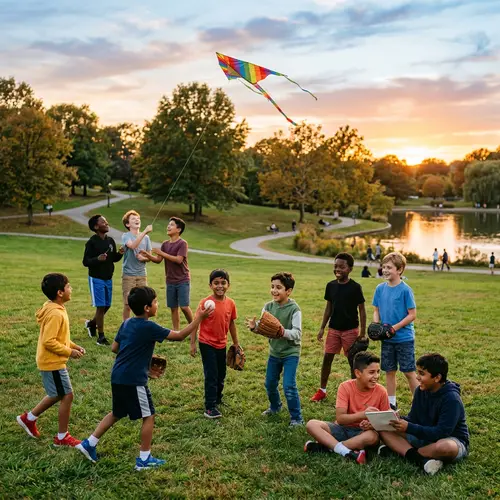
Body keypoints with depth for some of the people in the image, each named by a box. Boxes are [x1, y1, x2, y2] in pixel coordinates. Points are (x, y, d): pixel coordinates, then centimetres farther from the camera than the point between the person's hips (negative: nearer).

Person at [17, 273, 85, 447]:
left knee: (57, 395, 21)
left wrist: (73, 345, 8)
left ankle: (29, 418, 34)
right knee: (67, 396, -1)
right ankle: (62, 437, 11)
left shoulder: (55, 309, 7)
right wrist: (69, 352, -19)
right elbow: (49, 341, -27)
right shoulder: (55, 314, -25)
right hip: (53, 362, -10)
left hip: (52, 361, 10)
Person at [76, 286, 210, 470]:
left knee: (117, 414, 24)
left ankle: (89, 443, 25)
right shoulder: (149, 327, -16)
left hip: (118, 377, 8)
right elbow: (179, 336, -13)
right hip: (133, 380, -8)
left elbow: (114, 348, 14)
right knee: (149, 416, 6)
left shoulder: (127, 323, 8)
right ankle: (144, 459, 13)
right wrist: (198, 318, -7)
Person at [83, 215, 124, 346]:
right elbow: (85, 262, -13)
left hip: (108, 278, 6)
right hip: (96, 279, -6)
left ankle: (92, 323, 39)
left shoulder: (110, 241, 5)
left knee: (107, 305, 13)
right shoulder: (91, 242, -13)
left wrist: (120, 254, -7)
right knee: (100, 306, -6)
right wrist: (97, 259, -31)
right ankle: (101, 337, 3)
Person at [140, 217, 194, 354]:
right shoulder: (165, 244, 9)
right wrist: (147, 255, -12)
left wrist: (162, 253, -20)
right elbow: (158, 260, 6)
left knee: (184, 306, -9)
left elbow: (178, 260, -22)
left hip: (183, 281, -6)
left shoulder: (182, 243, -11)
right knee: (173, 307, 8)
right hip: (170, 281, 6)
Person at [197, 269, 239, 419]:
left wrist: (236, 343, 14)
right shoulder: (205, 303, -18)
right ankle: (210, 408, 3)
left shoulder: (230, 303, -4)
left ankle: (217, 400, 36)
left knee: (221, 375, 17)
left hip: (222, 344, 5)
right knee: (211, 376, -4)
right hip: (207, 344, -5)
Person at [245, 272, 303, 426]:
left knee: (289, 386, -11)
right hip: (274, 351, 6)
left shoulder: (294, 309, -19)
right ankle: (275, 406, 45)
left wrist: (284, 332, -42)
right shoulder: (268, 307, -4)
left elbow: (297, 333, -24)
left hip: (290, 352, -6)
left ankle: (297, 418, 5)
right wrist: (254, 327, -26)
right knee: (270, 384, 18)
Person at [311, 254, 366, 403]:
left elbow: (362, 310, -7)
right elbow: (328, 308, 9)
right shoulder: (331, 286, 1)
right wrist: (322, 328, 7)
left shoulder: (355, 287, -11)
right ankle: (322, 390, 17)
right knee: (327, 357, 5)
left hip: (351, 329, -4)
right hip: (333, 328, 4)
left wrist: (363, 332, -10)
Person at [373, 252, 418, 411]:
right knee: (389, 371, 13)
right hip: (386, 339, 5)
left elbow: (412, 315, -12)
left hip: (404, 338, -5)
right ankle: (392, 403, 25)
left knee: (409, 372, 1)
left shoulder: (405, 290, -13)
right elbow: (376, 311, 10)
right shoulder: (380, 288, 2)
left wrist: (395, 327, -19)